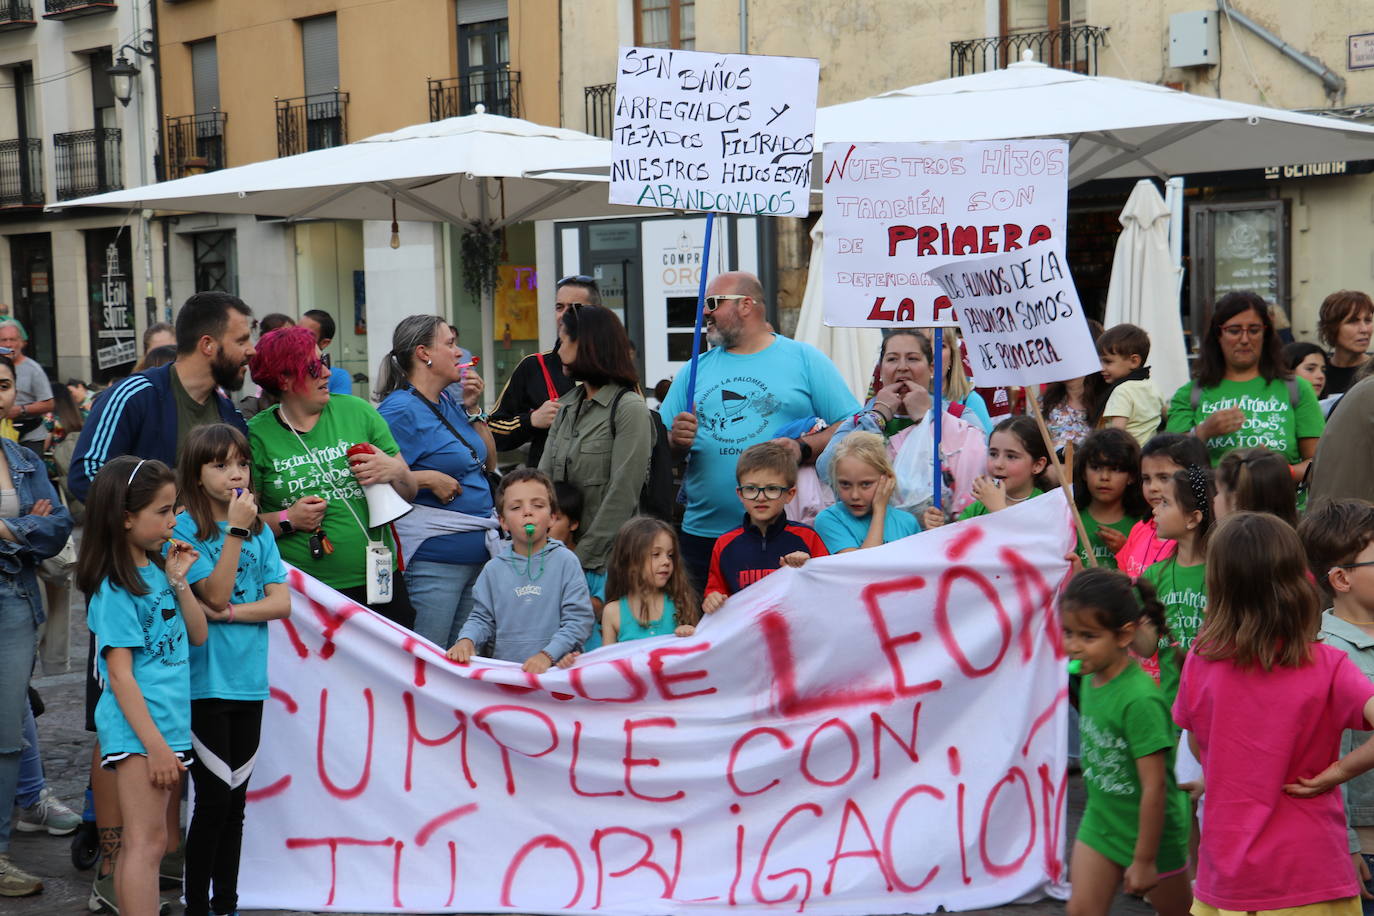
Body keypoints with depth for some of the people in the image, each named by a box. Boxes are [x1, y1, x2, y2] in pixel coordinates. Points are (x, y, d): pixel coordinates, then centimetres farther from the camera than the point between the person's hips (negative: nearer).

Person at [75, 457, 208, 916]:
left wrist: (178, 581, 1)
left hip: (169, 723, 8)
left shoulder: (157, 570, 10)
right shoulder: (115, 589, -13)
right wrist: (155, 744, -18)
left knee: (141, 843, 11)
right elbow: (120, 675, -16)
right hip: (137, 727, -8)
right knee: (148, 843, -9)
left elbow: (197, 635, 14)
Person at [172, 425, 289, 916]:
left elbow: (281, 602, 1)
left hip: (248, 681, 5)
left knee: (235, 800, 12)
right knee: (213, 799, -3)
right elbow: (216, 593, -15)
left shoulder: (259, 530, 7)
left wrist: (230, 613, -13)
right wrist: (235, 530, -19)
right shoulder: (184, 530, -7)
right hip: (206, 683, -5)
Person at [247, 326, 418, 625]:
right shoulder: (257, 435, -1)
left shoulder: (357, 411, 7)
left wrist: (394, 471, -9)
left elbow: (409, 492, 11)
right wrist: (286, 520, -14)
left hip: (379, 579, 3)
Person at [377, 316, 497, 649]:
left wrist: (472, 408, 9)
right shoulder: (400, 409, -13)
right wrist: (428, 479, -20)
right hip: (433, 555, -9)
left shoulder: (448, 403, 13)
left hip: (478, 548, 9)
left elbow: (488, 463, 17)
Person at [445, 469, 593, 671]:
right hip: (501, 669, 2)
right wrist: (466, 640, -6)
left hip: (553, 668, -2)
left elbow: (579, 619, -2)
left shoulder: (565, 561, 3)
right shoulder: (494, 569, 12)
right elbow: (482, 618, 15)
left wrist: (548, 655, -13)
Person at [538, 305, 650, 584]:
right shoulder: (567, 405, 14)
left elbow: (622, 497, -14)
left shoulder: (630, 408, -9)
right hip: (561, 554, 6)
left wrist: (583, 559, -15)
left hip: (605, 560, -6)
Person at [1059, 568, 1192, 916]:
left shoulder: (1140, 699, -30)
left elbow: (1154, 787, -27)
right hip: (1099, 823, 7)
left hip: (1150, 833, -7)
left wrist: (1144, 860, -21)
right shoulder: (1090, 680, -5)